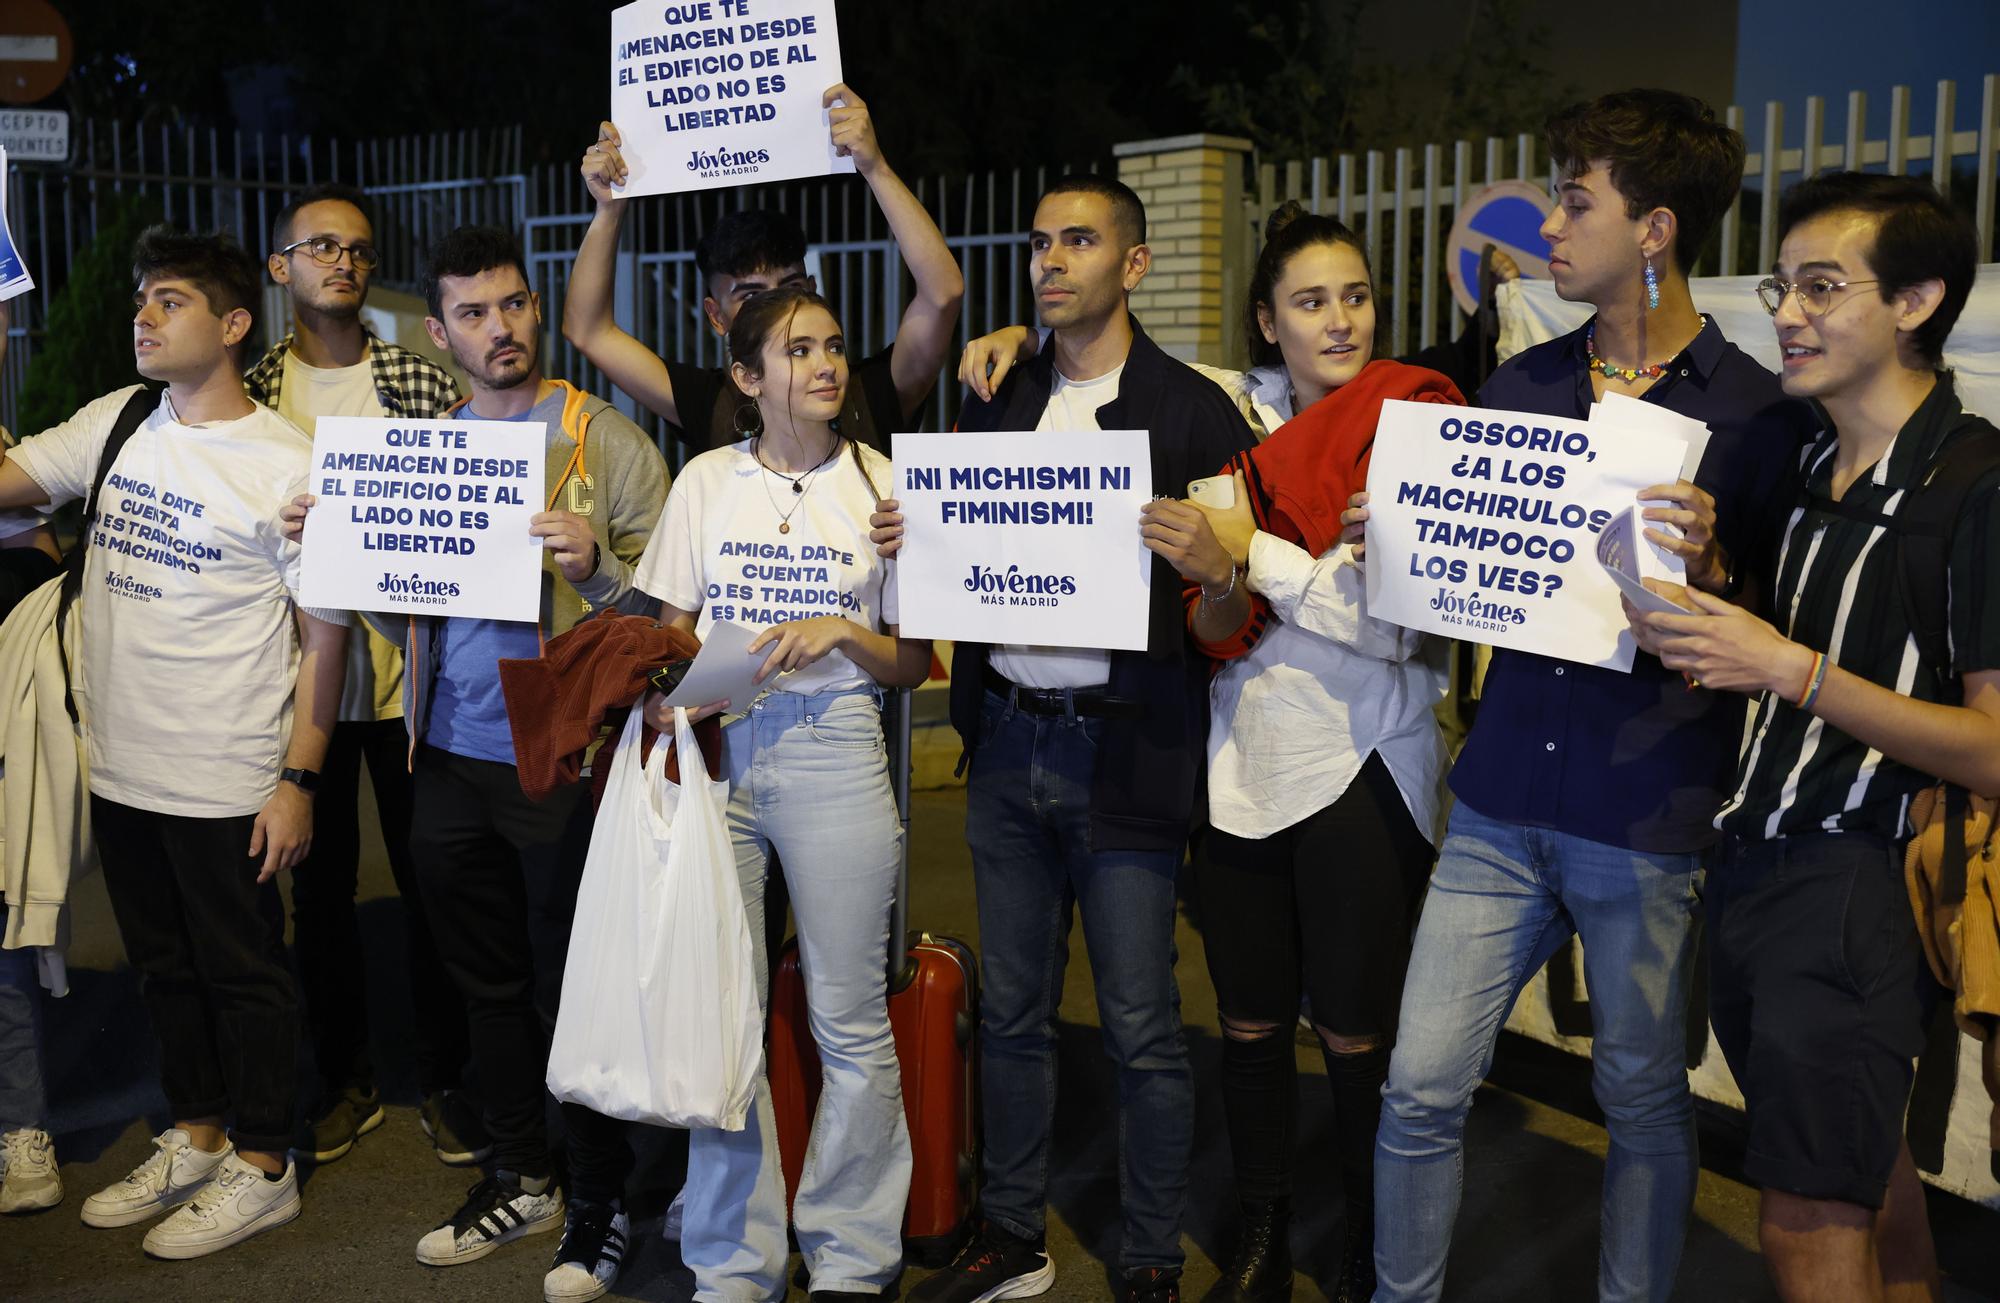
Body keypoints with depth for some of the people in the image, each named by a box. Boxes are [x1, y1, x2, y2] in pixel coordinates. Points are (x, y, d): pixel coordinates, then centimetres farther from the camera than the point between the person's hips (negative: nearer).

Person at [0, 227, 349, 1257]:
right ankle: (194, 1138, 38)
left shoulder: (284, 464, -13)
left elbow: (324, 633, -12)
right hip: (118, 766, 6)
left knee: (242, 973, 8)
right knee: (163, 965, 20)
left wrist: (298, 780, -14)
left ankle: (261, 1167, 25)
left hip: (227, 784, -6)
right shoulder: (111, 422, 5)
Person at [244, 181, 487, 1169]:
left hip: (407, 670, -2)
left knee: (429, 881, 5)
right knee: (319, 882, 11)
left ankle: (443, 1077, 20)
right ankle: (344, 1077, 27)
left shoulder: (423, 382, 2)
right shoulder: (252, 393, 6)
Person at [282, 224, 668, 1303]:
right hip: (450, 761, 6)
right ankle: (521, 1179, 35)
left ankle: (602, 1201, 23)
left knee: (571, 990, 5)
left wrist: (594, 565, -29)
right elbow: (398, 614, 14)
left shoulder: (607, 443, -5)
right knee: (488, 985, 17)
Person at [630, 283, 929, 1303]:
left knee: (849, 1019, 1)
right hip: (712, 749, 2)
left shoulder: (884, 482, 4)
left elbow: (915, 663, 5)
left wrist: (844, 632, -12)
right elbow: (672, 633, 13)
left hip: (832, 750, -1)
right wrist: (663, 696, -7)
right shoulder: (706, 480, 9)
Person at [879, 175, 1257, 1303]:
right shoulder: (997, 407, 13)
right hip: (1006, 744, 5)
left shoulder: (1193, 411, -4)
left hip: (1123, 748, -5)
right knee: (1011, 1012, 14)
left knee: (1142, 1030, 2)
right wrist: (905, 545, -3)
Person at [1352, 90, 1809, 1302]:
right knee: (1421, 1088, 5)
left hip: (1651, 819, -3)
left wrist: (1709, 566, -23)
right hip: (1502, 801, 4)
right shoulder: (1522, 385, 10)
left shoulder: (1757, 413, -4)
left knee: (1646, 1099, 13)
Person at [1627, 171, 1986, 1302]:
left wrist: (1793, 670, -24)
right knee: (1868, 1177, 21)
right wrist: (1709, 578, 1)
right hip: (1752, 859, 8)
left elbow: (1992, 752, -18)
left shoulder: (1974, 486, -16)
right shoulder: (1810, 467, 10)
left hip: (1859, 881, -8)